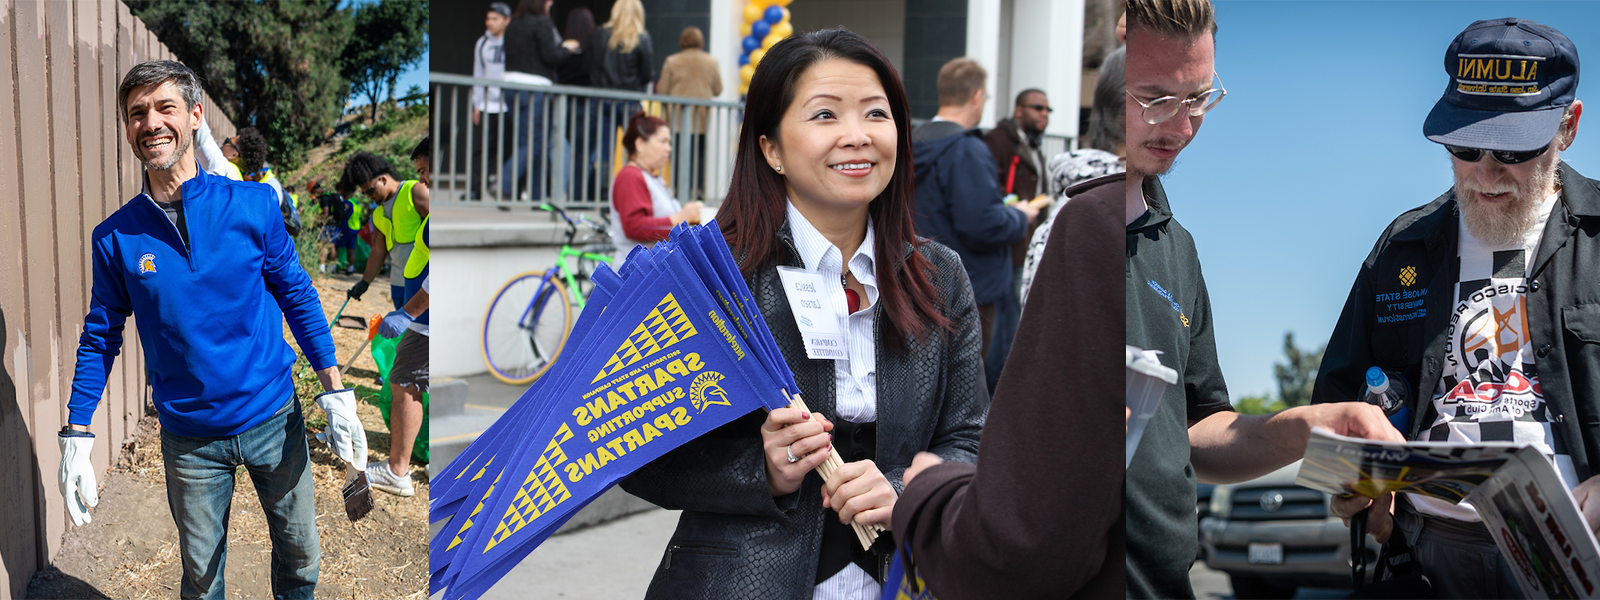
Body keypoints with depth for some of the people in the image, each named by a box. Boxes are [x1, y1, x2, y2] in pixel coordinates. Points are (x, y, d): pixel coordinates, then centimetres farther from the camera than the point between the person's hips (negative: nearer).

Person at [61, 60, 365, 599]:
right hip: (190, 441, 0)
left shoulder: (252, 205, -7)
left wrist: (336, 395, -3)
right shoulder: (115, 238, -5)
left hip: (274, 419, 0)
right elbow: (100, 337, 5)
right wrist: (76, 438, 2)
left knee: (300, 556, 14)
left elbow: (298, 296, 0)